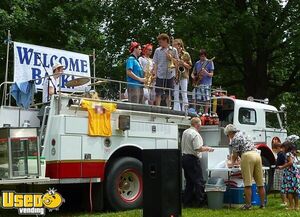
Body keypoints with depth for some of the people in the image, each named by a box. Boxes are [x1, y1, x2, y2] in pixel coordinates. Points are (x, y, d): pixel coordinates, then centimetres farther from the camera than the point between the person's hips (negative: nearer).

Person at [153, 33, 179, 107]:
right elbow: (155, 63, 5)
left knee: (168, 94, 7)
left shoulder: (173, 50, 4)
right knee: (158, 94, 0)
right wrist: (155, 74, -4)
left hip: (170, 75, 0)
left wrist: (171, 58, -10)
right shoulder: (157, 50, 5)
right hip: (160, 75, 0)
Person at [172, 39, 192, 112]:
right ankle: (176, 110, 11)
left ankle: (184, 110, -1)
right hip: (175, 76, 3)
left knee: (184, 95, -5)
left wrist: (183, 63, -13)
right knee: (175, 95, 5)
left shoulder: (186, 54, 2)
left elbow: (190, 66, 3)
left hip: (184, 76, -3)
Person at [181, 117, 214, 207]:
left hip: (184, 158, 9)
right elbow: (198, 148, -23)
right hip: (192, 159, -9)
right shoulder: (195, 134, -16)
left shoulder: (185, 132, 12)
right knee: (199, 181, -1)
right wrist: (207, 149, -6)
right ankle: (200, 201, 1)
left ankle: (187, 201, 16)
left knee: (189, 182, 14)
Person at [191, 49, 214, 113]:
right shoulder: (197, 63, 15)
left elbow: (211, 74, -1)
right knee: (195, 99, 0)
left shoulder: (210, 62, 2)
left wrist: (206, 73, -21)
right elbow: (193, 73, 21)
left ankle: (206, 113, -4)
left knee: (206, 99, -8)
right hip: (197, 84, 4)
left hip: (206, 84, -4)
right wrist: (193, 76, -2)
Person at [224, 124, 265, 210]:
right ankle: (262, 204, 11)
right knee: (260, 182, 8)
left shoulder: (235, 139, 2)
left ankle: (248, 204, -4)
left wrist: (232, 162, 19)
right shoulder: (243, 135, 27)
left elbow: (235, 154, 1)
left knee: (247, 183, -4)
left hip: (247, 156, -8)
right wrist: (234, 156, 44)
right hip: (257, 154, 8)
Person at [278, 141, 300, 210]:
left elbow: (290, 162, -21)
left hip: (290, 173, -9)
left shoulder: (288, 154, -8)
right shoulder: (292, 154, 18)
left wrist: (282, 167, -14)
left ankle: (291, 206, -7)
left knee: (289, 189, -5)